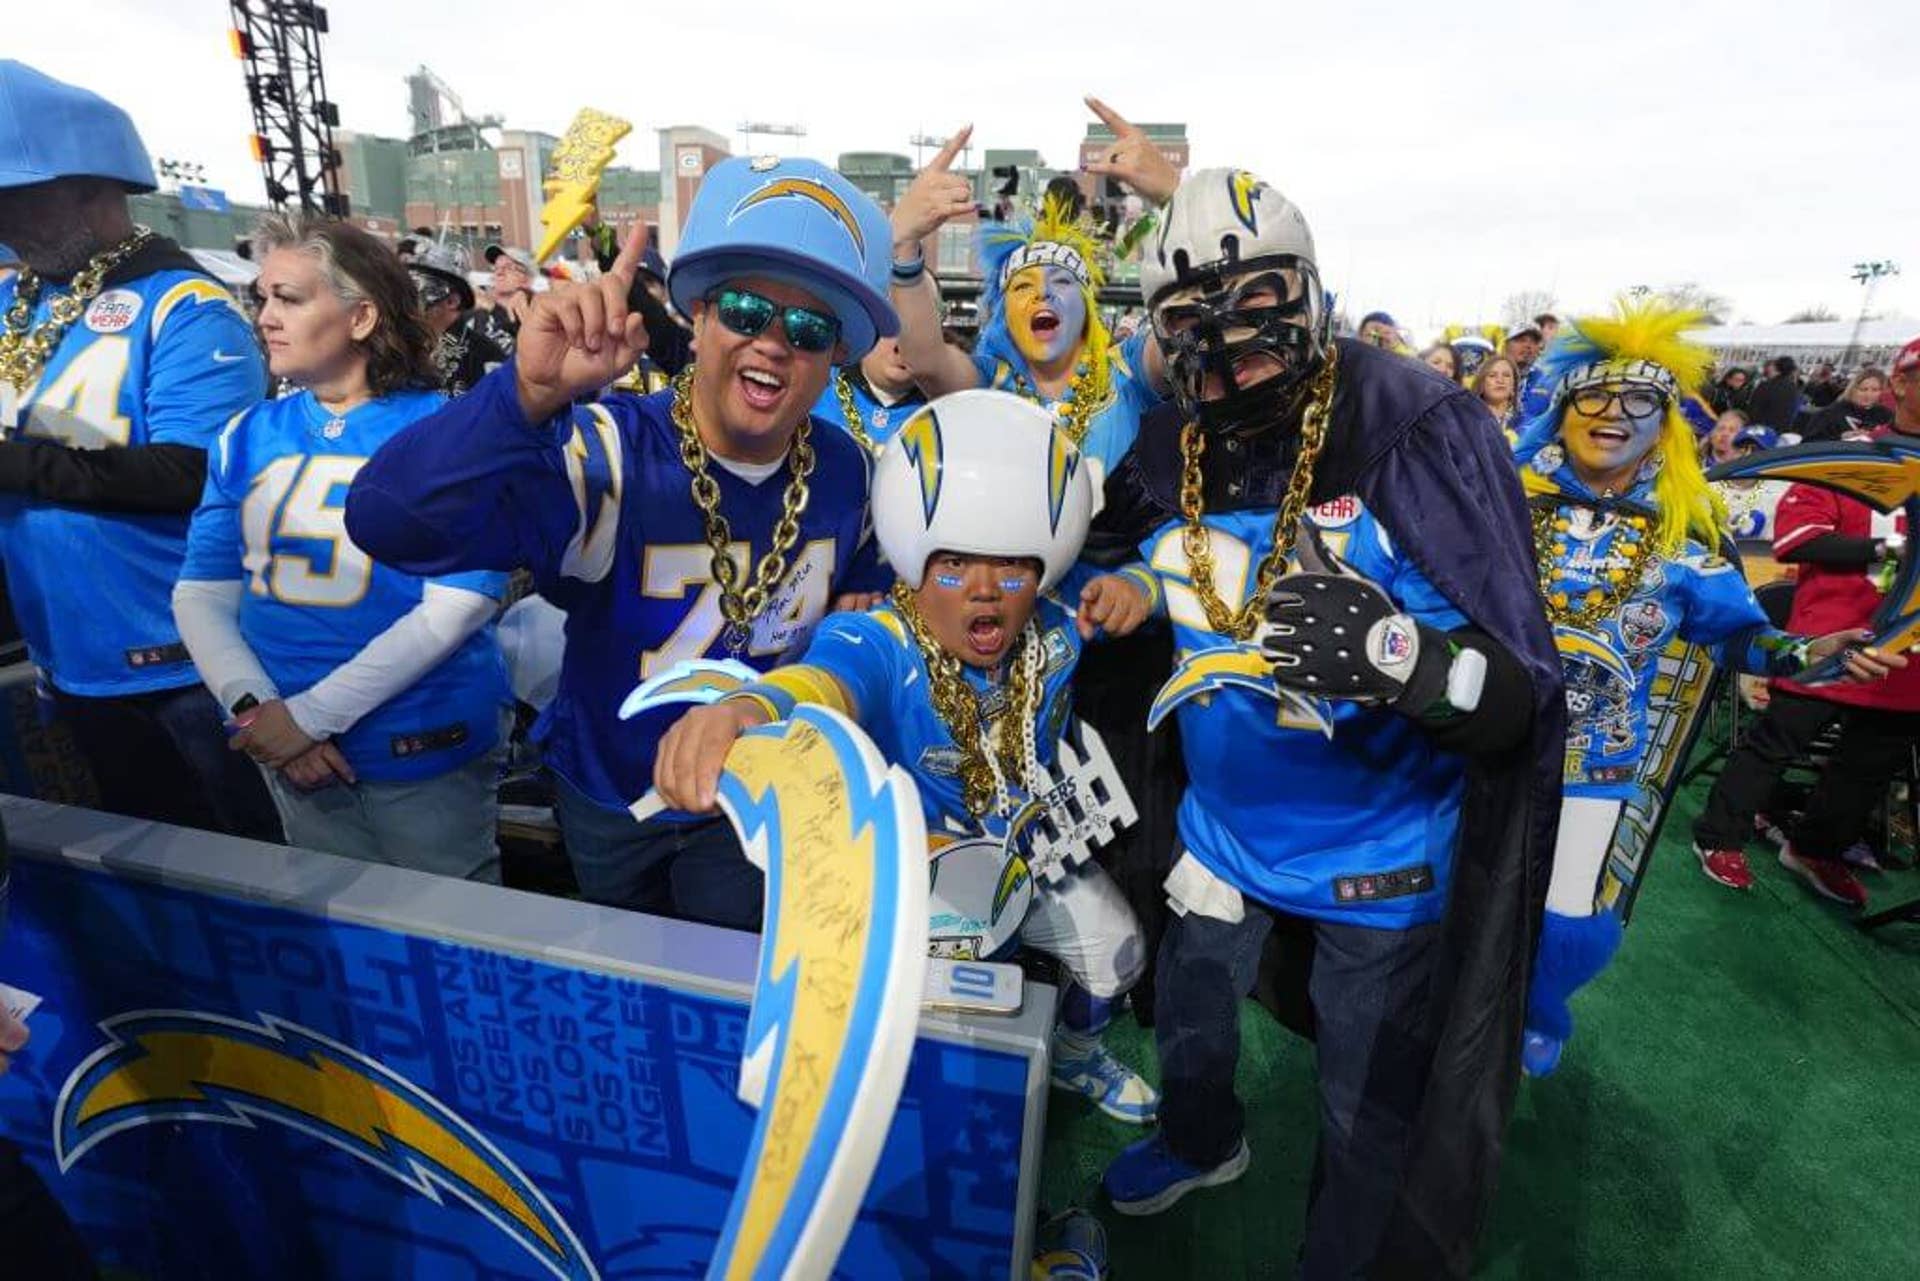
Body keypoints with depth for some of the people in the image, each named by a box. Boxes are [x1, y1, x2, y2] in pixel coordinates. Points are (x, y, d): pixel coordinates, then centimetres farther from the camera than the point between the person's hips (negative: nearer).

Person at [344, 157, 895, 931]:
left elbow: (863, 606, 6)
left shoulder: (846, 473, -13)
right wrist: (531, 394, -54)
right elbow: (388, 524, -42)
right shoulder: (609, 455, -27)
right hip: (608, 795, 0)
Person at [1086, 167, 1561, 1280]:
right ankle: (1203, 1143, 62)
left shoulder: (1422, 433, -23)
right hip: (1226, 820, 6)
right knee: (1191, 1023, 28)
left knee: (1370, 1117, 15)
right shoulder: (1168, 460, -6)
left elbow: (1519, 695, -26)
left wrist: (1396, 655, -44)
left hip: (1382, 848, -5)